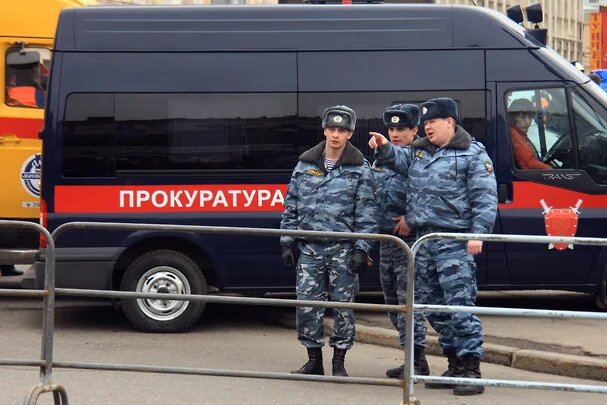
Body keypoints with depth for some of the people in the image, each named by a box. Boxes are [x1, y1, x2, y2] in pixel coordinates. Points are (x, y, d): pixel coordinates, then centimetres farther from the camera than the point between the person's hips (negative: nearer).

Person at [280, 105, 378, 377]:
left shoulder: (360, 169, 2)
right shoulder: (305, 165, 10)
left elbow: (366, 213, -1)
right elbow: (291, 207, 13)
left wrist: (361, 249, -9)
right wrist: (288, 243, 7)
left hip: (343, 249, -2)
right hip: (309, 247, 2)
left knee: (343, 304, 1)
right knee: (307, 304, 0)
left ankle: (339, 362, 12)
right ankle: (314, 360, 13)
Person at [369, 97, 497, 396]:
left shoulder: (473, 154, -3)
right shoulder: (419, 152, 20)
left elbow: (485, 199, -8)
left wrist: (478, 233, -18)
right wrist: (384, 148, -10)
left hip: (454, 241, -8)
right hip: (423, 239, 8)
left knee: (460, 304, -12)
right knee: (433, 305, 10)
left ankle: (471, 368, -10)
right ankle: (455, 365, 19)